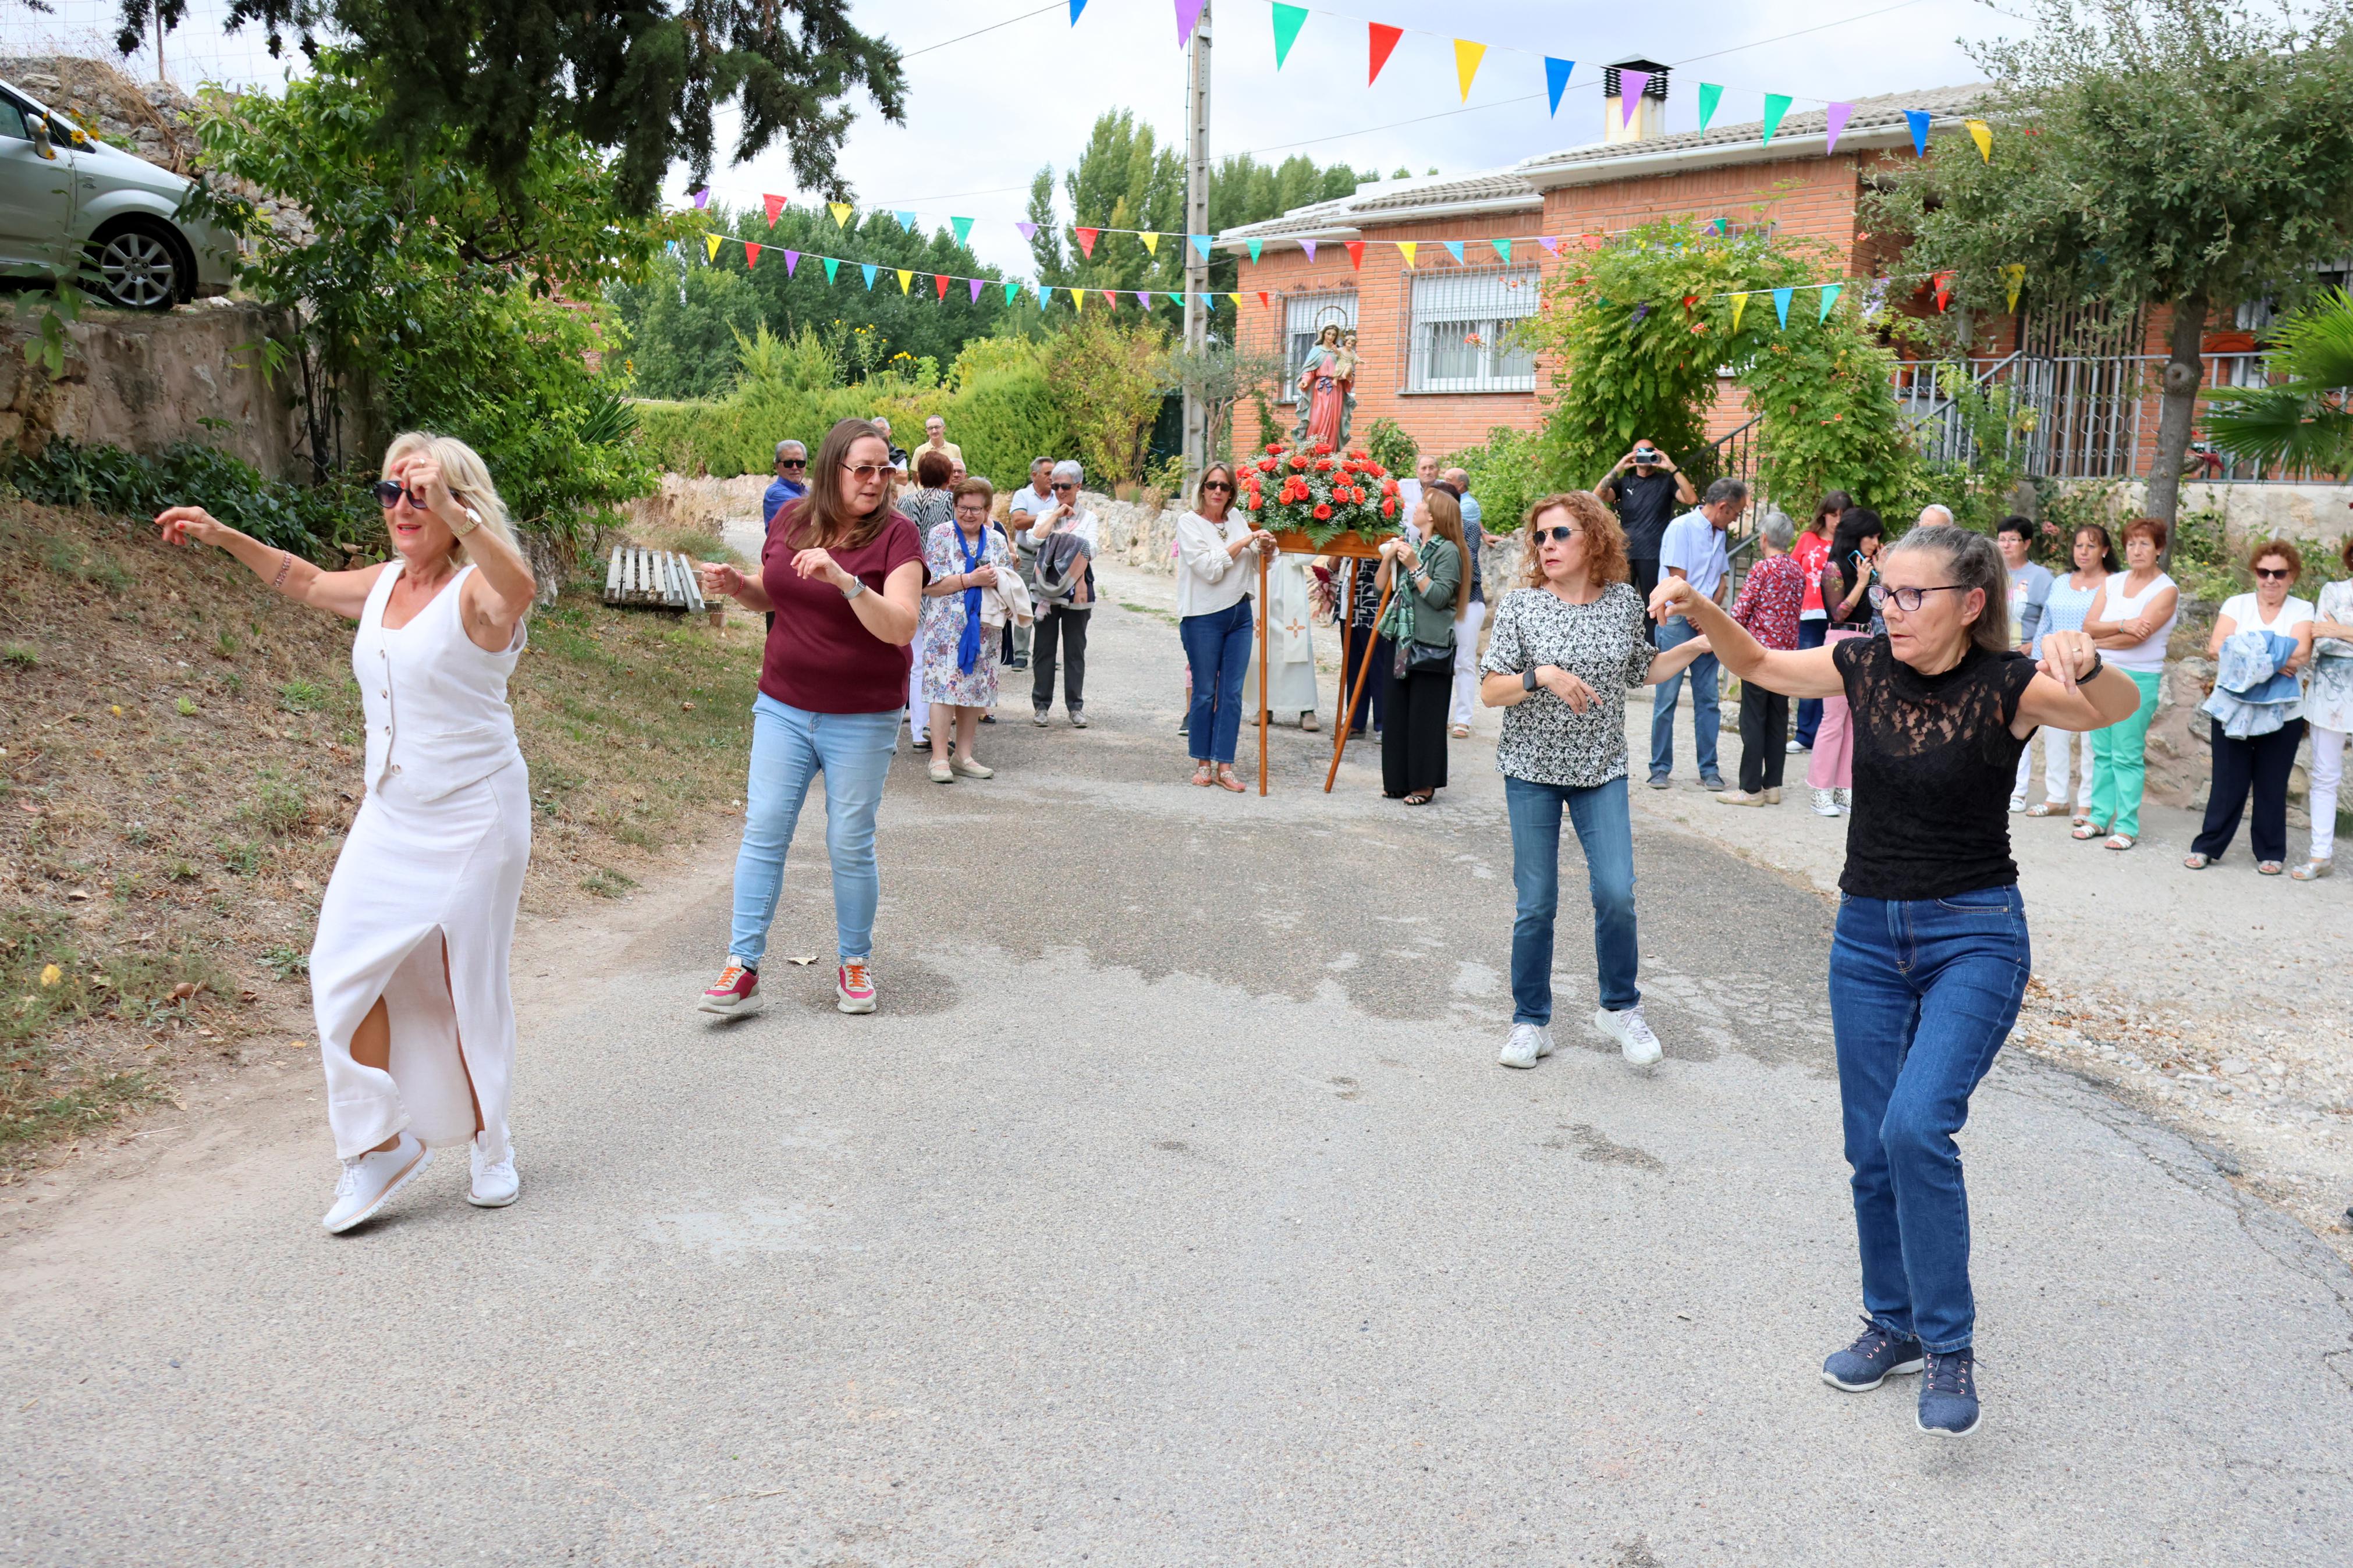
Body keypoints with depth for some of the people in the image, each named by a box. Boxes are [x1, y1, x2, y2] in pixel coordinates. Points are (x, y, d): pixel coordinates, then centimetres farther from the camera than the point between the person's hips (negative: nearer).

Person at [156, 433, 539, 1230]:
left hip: (473, 819, -7)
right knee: (344, 968, -2)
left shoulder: (476, 590, -15)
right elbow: (306, 580, 29)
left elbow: (518, 589, -41)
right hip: (391, 816, 7)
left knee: (469, 983, 4)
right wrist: (225, 537, 23)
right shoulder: (383, 584, 8)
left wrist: (447, 509, -50)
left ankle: (490, 1144, 25)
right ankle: (384, 1143, 12)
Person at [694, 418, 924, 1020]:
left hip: (862, 720, -3)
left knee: (850, 845, 4)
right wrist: (735, 585, -3)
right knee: (763, 832, 1)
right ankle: (742, 969, 7)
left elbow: (901, 627, -22)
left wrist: (844, 580, -34)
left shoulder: (897, 534, -10)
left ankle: (855, 963, 23)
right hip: (783, 707, 4)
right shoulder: (790, 519, 3)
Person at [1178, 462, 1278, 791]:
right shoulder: (1189, 523, -5)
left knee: (1232, 693, 2)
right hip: (1204, 618, -5)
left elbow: (1258, 563, 21)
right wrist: (1243, 542, -15)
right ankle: (1202, 763, 14)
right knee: (1205, 692, 2)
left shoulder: (1237, 519, 10)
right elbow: (1210, 569, -16)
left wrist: (1266, 548, 0)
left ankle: (1224, 766, 4)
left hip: (1240, 614, 5)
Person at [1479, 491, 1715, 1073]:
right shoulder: (1520, 604, -6)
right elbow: (1490, 692, -8)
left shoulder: (1625, 602, 2)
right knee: (1536, 904, 3)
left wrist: (1695, 647, 4)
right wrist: (1542, 676, -23)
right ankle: (1531, 1023, 19)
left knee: (1616, 891, -7)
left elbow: (1642, 671, 16)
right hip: (1532, 768, -1)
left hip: (1601, 768, 2)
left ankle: (1620, 1008, 16)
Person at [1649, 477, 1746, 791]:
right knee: (1666, 699, -2)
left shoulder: (1719, 534, 15)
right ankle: (1661, 768, 5)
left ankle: (1708, 769, 10)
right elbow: (1678, 582, -12)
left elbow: (1722, 581, 16)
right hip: (1677, 622, -7)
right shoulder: (1681, 528, -8)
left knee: (1708, 699, 5)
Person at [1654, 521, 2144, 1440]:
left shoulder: (2006, 684, -13)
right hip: (1868, 933, 5)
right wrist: (1697, 607, -5)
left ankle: (1950, 1346, -3)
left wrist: (2086, 669, -51)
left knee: (1917, 1128, -21)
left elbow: (2117, 709, -29)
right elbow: (1758, 665, 12)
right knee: (1872, 1148, 10)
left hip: (1974, 938, -5)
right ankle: (1894, 1325, 30)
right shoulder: (1865, 666, -1)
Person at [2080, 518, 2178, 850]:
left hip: (2139, 678, -5)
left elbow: (2139, 635, -16)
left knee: (2127, 755, -5)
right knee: (2102, 751, 8)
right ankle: (2100, 817, 15)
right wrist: (2122, 626, -17)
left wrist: (2100, 641, -5)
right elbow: (2088, 626, -1)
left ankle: (2127, 826, 0)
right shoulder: (2112, 584, 11)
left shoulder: (2166, 591, -4)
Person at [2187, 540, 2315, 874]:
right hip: (2233, 709, 0)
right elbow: (2216, 647, -11)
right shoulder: (2237, 605, 5)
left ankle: (2271, 853, 18)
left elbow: (2300, 653, -14)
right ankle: (2207, 846, 12)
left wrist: (2246, 654, -19)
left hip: (2282, 715, 0)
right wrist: (2272, 660, -17)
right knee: (2228, 783, 3)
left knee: (2272, 786, 7)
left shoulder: (2302, 610, 3)